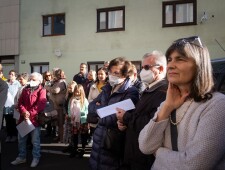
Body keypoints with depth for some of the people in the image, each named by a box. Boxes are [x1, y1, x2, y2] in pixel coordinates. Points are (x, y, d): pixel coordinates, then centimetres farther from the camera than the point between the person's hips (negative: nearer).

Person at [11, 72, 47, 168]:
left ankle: (36, 158, 17)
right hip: (23, 118, 5)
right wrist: (24, 112, -13)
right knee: (21, 139, 14)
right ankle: (21, 157, 27)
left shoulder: (41, 91, -4)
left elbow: (41, 105, -16)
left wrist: (30, 113, -20)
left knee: (35, 141, 4)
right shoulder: (25, 90, 11)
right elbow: (20, 102, 5)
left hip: (35, 118, -5)